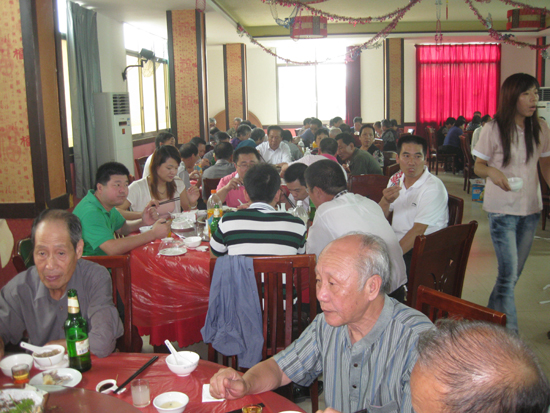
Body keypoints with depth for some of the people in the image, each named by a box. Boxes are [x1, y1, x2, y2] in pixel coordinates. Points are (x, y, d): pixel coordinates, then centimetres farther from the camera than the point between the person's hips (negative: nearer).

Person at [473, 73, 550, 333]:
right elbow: (478, 167, -3)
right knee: (509, 273, -7)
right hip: (502, 209, -4)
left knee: (514, 272, 13)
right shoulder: (493, 130, -9)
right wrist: (492, 171, -25)